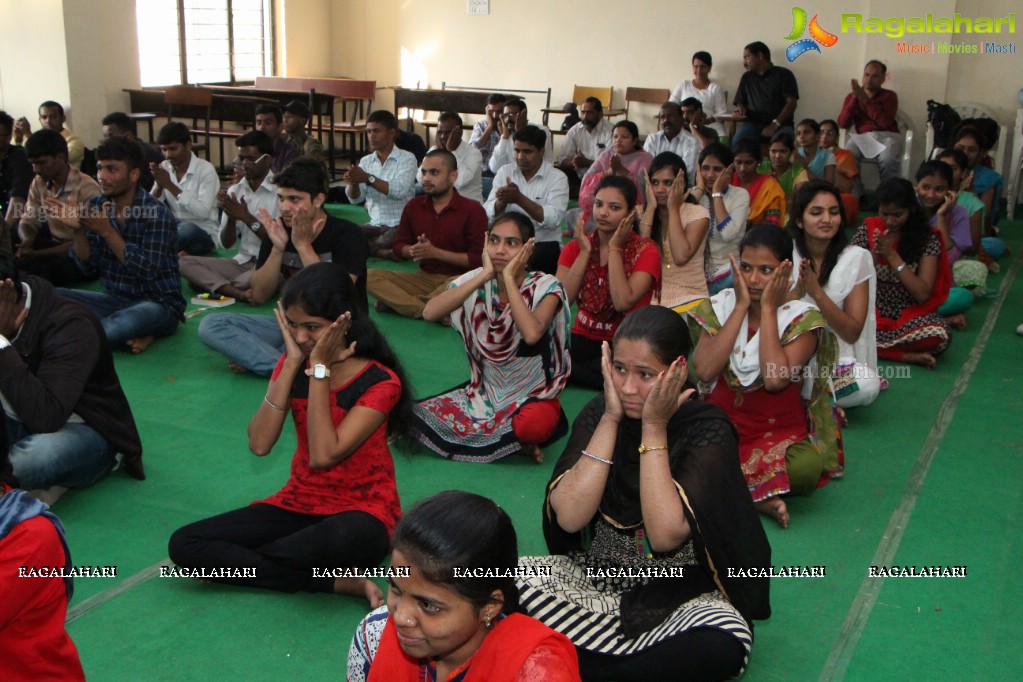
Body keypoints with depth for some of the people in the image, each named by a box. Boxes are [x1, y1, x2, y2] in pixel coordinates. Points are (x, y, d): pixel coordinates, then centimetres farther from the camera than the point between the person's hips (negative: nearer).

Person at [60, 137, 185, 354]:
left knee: (126, 323, -40)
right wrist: (78, 230, -13)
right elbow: (89, 268, 4)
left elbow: (146, 272, -21)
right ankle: (132, 335, -16)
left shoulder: (157, 214, -15)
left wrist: (107, 231, -23)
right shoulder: (96, 206, 2)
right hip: (114, 299, 7)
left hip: (157, 303, -7)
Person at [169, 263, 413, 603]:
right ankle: (337, 582, -19)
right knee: (184, 544, -13)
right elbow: (259, 444, -12)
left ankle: (237, 562, -13)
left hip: (360, 513, -6)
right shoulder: (293, 363, 2)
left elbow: (323, 455, -24)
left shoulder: (379, 382, -13)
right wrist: (292, 363, -15)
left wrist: (320, 369, -20)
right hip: (298, 503, 6)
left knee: (338, 540, -43)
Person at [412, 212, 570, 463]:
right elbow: (430, 312, -22)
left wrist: (509, 278, -25)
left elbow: (532, 334, -34)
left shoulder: (545, 287, -12)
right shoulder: (477, 280, -4)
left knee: (533, 425, -39)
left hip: (533, 396, -4)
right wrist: (484, 275, -21)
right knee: (413, 415, -15)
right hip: (484, 392, 4)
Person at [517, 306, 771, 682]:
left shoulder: (708, 430, -13)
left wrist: (654, 428, -22)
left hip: (680, 592, -3)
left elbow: (665, 535, -26)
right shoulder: (598, 414, -4)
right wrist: (611, 420, -19)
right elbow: (569, 518, -18)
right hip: (597, 575, 3)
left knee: (723, 645, -34)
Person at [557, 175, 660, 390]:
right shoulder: (575, 247, 6)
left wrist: (614, 249, -15)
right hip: (583, 340, 2)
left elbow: (622, 302, -21)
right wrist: (584, 252, -10)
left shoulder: (645, 251, -4)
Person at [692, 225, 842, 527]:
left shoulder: (803, 318, -5)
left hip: (780, 432, -1)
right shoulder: (721, 306, 2)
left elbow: (775, 379, -23)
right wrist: (742, 306, -11)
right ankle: (756, 493, -13)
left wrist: (768, 308, -15)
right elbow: (704, 371, -15)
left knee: (806, 467, -34)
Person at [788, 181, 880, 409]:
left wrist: (817, 292, -21)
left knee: (867, 385, -32)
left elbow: (852, 333, -8)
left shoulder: (857, 258, -3)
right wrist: (797, 292, -23)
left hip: (838, 358, 0)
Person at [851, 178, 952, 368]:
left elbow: (923, 294, -13)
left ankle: (873, 347, -17)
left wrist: (892, 255, -18)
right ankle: (908, 355, -20)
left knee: (939, 335, -35)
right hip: (872, 310, 2)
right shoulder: (868, 230, 0)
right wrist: (874, 254, -20)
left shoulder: (927, 238, -5)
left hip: (910, 313, -2)